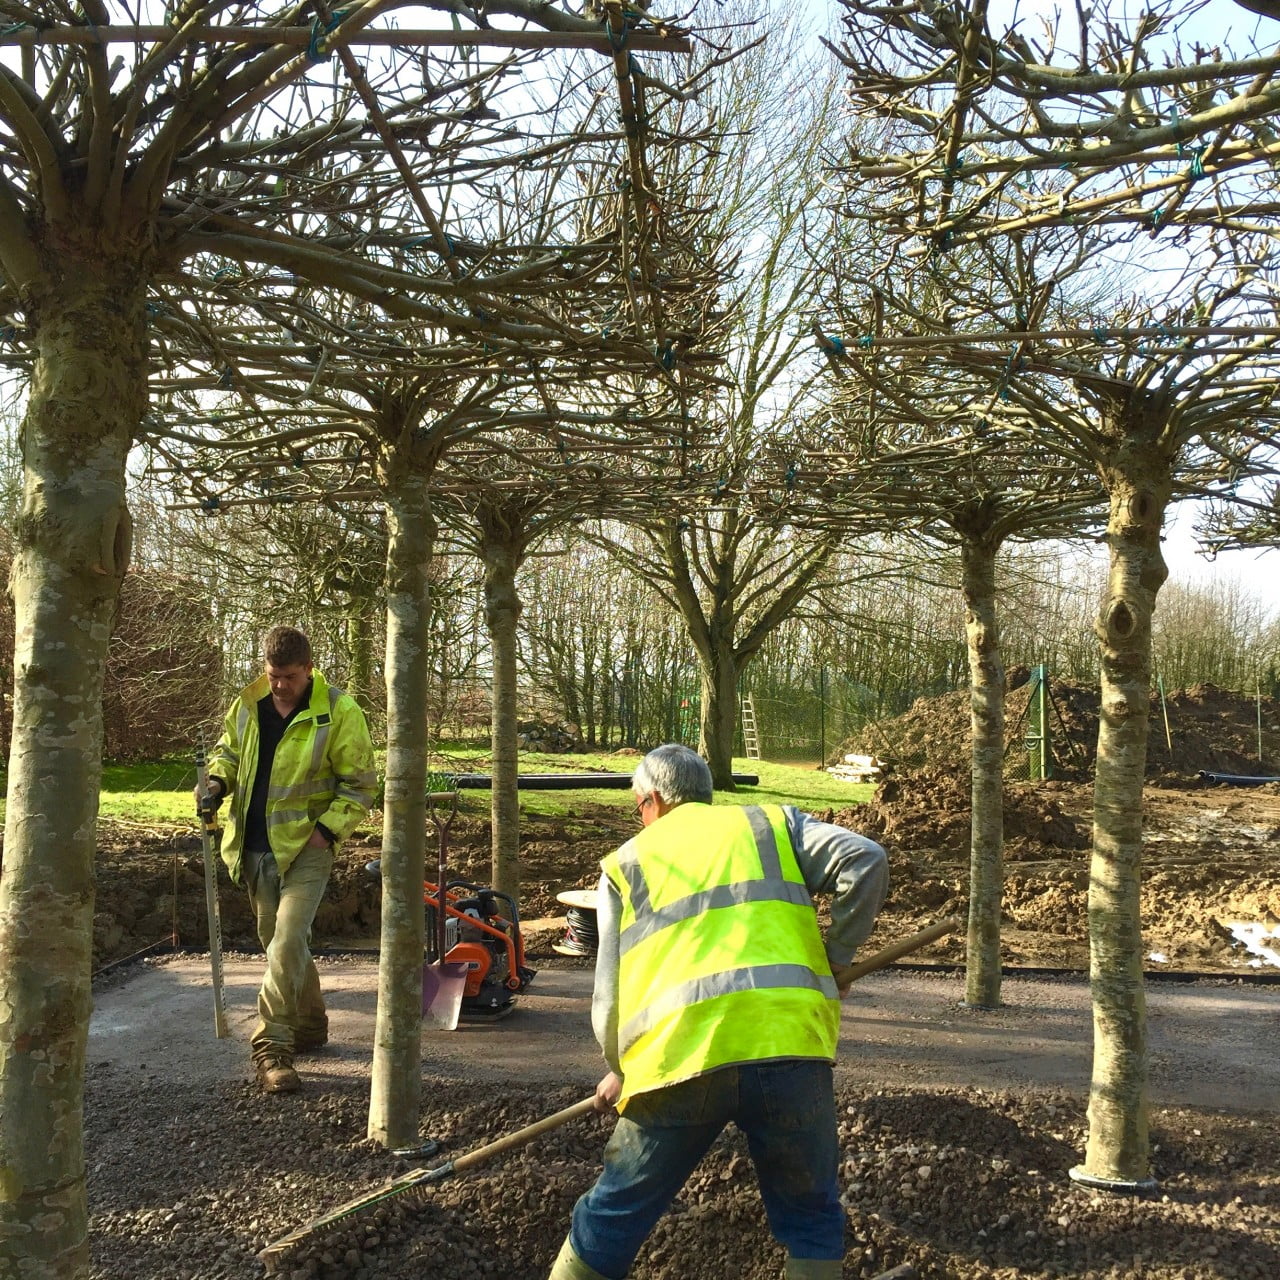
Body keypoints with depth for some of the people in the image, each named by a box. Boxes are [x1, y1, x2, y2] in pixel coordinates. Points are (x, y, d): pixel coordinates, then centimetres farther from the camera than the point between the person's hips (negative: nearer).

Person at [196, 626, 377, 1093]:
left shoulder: (339, 712, -13)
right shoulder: (248, 704, 2)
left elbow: (360, 783, -8)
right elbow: (228, 750, 20)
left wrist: (327, 829, -17)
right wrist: (217, 781, -2)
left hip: (305, 847, -6)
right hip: (255, 847, 6)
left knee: (287, 942, -16)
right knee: (281, 942, 17)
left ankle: (272, 1049, -9)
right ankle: (310, 1024, 35)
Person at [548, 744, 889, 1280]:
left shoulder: (625, 864, 18)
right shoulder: (774, 823, 19)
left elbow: (608, 997, 14)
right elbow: (866, 860, 4)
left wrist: (620, 1071, 31)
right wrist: (836, 955, 16)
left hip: (677, 1053, 0)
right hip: (790, 1043, 0)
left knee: (610, 1220, 18)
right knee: (811, 1217, 19)